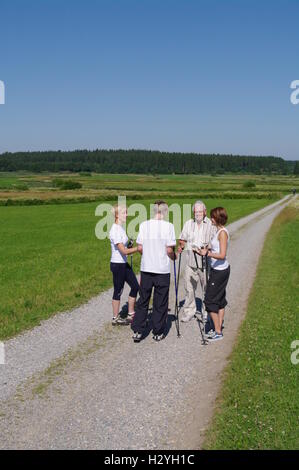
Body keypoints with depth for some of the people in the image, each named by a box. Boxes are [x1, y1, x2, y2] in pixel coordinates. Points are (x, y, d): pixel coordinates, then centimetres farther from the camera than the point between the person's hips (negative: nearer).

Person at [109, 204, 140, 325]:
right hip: (117, 264, -9)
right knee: (118, 291, 2)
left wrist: (131, 247, 5)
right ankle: (115, 318, 17)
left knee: (135, 286, 12)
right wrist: (138, 248, -23)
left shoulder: (121, 228, 9)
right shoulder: (115, 231, -20)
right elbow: (124, 251, -25)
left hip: (124, 263, 9)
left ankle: (131, 314, 24)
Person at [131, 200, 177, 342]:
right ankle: (158, 333, 18)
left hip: (146, 268, 3)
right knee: (160, 303, 10)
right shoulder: (168, 226, -11)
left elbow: (140, 247, 0)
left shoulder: (144, 225, -2)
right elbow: (169, 250, -12)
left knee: (142, 301, 13)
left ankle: (137, 331, 11)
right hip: (162, 269, -3)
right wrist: (174, 257, 9)